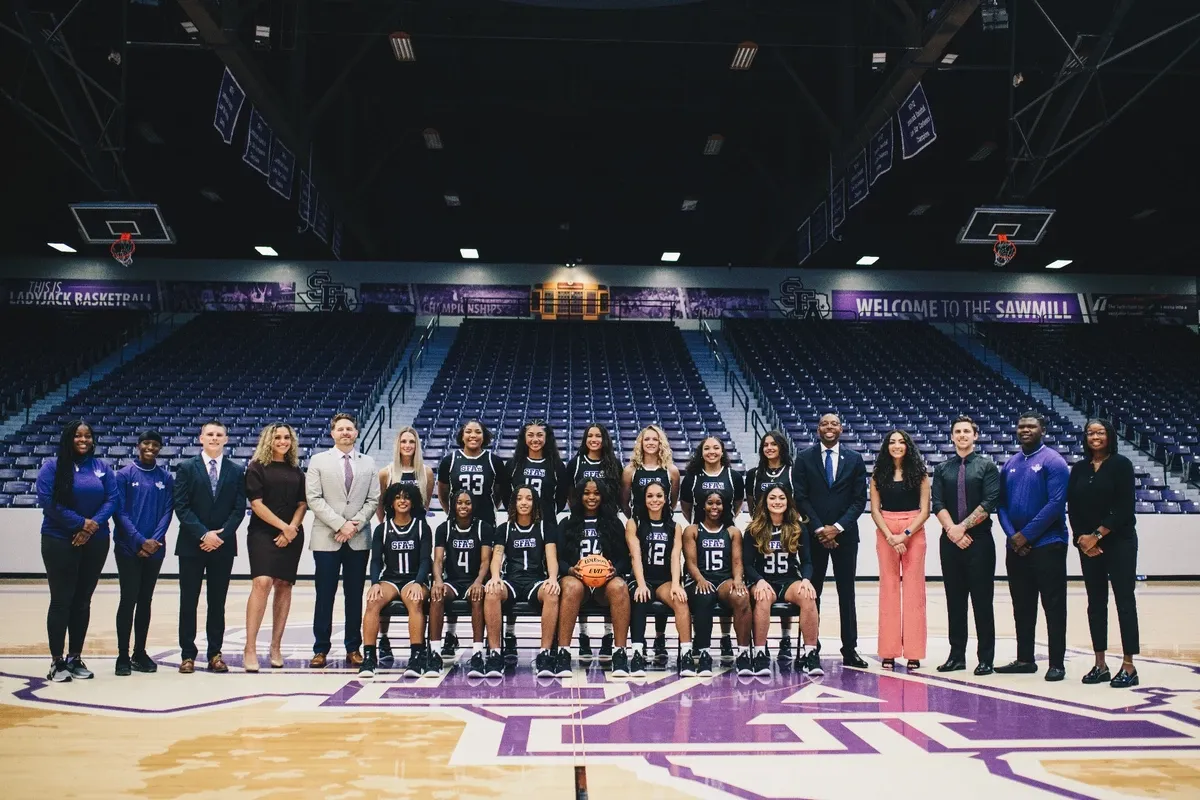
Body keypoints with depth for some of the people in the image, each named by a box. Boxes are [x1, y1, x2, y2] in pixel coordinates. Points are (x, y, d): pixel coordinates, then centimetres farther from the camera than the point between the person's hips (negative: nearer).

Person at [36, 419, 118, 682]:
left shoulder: (102, 468, 7)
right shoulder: (52, 466, -3)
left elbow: (112, 499, 1)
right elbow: (48, 501, -11)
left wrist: (93, 525, -14)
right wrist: (81, 523, -14)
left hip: (96, 542, 3)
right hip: (59, 542, -3)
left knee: (83, 601, 9)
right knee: (61, 600, -1)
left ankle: (75, 657, 18)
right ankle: (57, 661, 8)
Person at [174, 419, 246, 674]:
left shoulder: (237, 471, 7)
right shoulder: (187, 468, 2)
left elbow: (239, 509, 2)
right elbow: (181, 507, -4)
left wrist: (220, 535, -10)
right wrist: (204, 534, -14)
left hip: (223, 545, 1)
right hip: (191, 545, -1)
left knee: (217, 602, 7)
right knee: (189, 601, 3)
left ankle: (215, 654, 13)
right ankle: (188, 654, 11)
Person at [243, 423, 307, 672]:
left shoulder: (296, 471, 14)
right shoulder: (257, 467, 1)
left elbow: (302, 504, 11)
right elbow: (256, 503, -6)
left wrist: (292, 528, -5)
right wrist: (283, 526, -10)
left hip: (292, 535, 4)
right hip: (263, 533, -4)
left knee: (283, 585, 3)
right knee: (262, 582, -19)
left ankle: (276, 647, 9)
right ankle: (250, 648, -17)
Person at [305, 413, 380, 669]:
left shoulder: (368, 463, 12)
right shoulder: (318, 461, 6)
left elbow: (373, 500, 7)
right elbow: (314, 499, -3)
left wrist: (355, 524, -8)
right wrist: (340, 524, -12)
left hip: (359, 539, 2)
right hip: (327, 539, -2)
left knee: (355, 595, 6)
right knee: (325, 595, 1)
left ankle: (353, 649, 12)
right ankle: (320, 650, 8)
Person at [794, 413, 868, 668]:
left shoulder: (854, 460, 6)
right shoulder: (804, 459, 4)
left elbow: (859, 499, 1)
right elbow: (801, 498, -1)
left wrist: (837, 527, -9)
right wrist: (819, 528, -10)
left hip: (845, 534, 1)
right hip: (814, 534, -1)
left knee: (846, 593, 5)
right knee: (812, 593, 2)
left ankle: (850, 649, 10)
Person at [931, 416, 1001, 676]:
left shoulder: (987, 466, 2)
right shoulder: (943, 469, 11)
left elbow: (989, 503, -8)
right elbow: (937, 503, 3)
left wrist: (962, 527, -12)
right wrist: (952, 530, -11)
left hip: (979, 540, -3)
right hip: (949, 541, 3)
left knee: (982, 600, 0)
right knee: (955, 600, 8)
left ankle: (986, 658, 7)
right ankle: (956, 655, 14)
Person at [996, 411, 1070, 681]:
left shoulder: (1053, 462, -6)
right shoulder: (1010, 464, 12)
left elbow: (1056, 503, -15)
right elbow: (1001, 504, 11)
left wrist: (1026, 534, -15)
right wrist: (1012, 535, -5)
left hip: (1047, 545, -6)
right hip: (1016, 547, 6)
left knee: (1053, 606, 1)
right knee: (1022, 606, 12)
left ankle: (1057, 663, 8)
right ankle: (1024, 659, 21)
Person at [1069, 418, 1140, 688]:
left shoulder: (1121, 465, -4)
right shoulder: (1079, 469, 9)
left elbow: (1124, 507, -11)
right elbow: (1072, 508, 7)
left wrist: (1098, 535, -13)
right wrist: (1082, 538, -6)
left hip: (1119, 542, -4)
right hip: (1087, 545, 5)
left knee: (1124, 600, -2)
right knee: (1096, 603, 7)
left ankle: (1128, 666, 2)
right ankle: (1100, 664, 13)